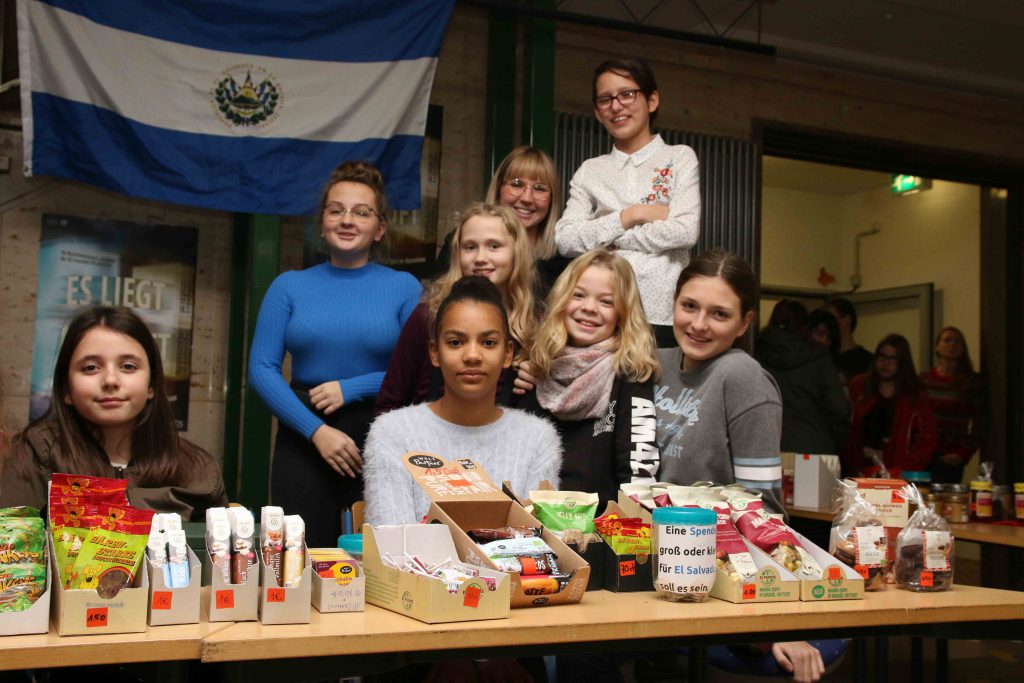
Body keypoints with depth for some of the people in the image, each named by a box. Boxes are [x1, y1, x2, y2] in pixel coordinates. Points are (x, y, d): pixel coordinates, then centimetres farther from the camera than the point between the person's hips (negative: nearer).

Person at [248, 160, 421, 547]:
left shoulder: (404, 288, 4)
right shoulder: (290, 285, 6)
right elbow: (261, 369, -1)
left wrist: (350, 389, -12)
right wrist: (317, 430, -11)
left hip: (381, 441, -1)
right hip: (303, 440, 1)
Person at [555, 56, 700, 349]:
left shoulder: (679, 157, 8)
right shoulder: (590, 170, 13)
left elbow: (686, 230, -7)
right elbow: (565, 239, -1)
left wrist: (606, 238, -4)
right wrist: (633, 215, -7)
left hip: (663, 314, -1)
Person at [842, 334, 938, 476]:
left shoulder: (916, 397, 6)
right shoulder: (858, 386, 10)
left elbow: (927, 441, 2)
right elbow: (847, 431, 7)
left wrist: (903, 470, -11)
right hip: (860, 471, 1)